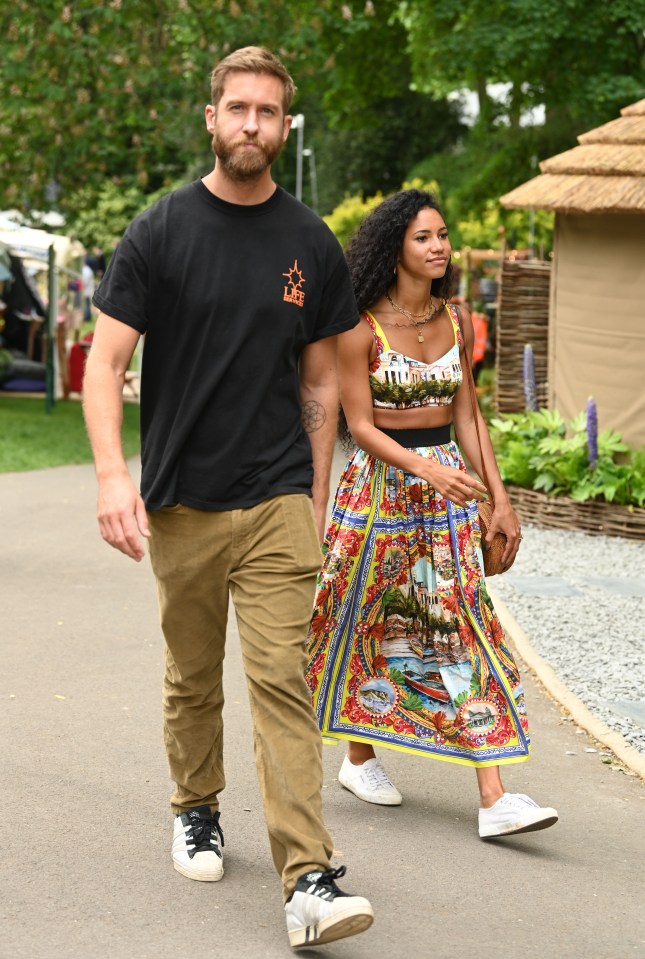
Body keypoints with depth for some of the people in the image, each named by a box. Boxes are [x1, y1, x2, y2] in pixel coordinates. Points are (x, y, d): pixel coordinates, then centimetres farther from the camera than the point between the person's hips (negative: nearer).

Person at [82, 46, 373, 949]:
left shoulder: (311, 246, 4)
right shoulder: (160, 233, -2)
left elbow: (319, 377, 12)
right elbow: (105, 363, -6)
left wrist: (316, 496, 10)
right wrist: (113, 473, -21)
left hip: (278, 500, 0)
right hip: (182, 500, 0)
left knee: (282, 680, -8)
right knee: (192, 678, 14)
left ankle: (309, 879, -11)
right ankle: (197, 809, 37)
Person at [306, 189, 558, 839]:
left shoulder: (456, 322, 6)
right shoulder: (361, 328, -9)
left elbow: (466, 417, 10)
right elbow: (360, 426, -12)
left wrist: (499, 498, 5)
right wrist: (428, 470, -26)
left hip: (448, 483, 4)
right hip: (380, 485, -4)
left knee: (465, 624, -4)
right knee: (373, 620, 8)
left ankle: (493, 798, -8)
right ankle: (360, 758, 32)